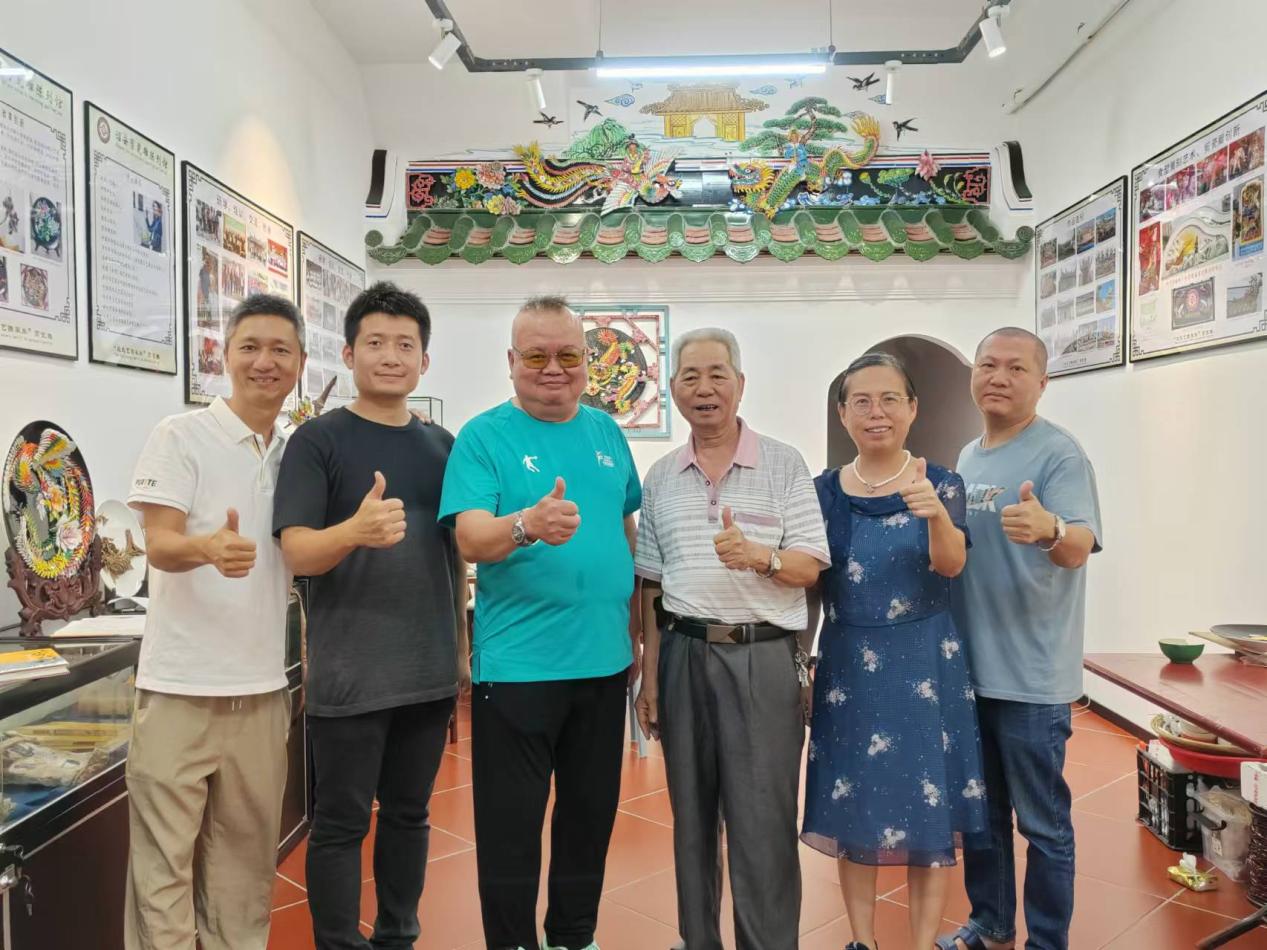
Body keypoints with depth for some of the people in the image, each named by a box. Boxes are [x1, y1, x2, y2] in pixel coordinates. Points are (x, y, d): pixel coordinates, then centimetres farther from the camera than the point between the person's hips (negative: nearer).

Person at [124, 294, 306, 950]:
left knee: (246, 858, 16)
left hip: (263, 686, 5)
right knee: (164, 860, 3)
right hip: (182, 686, -5)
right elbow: (158, 547, -15)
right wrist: (207, 547, -35)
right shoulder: (180, 437, -6)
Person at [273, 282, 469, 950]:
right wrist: (357, 530, -35)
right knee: (341, 823, 8)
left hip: (430, 668, 5)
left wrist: (462, 644, 12)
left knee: (409, 814, 17)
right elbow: (297, 552, -15)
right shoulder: (318, 439, -6)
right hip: (350, 672, -4)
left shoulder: (441, 444, 7)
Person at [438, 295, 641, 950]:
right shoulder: (483, 437, -8)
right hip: (517, 666, -5)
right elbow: (471, 539, -19)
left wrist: (636, 625, 13)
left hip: (605, 659, 6)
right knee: (511, 828, 7)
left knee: (592, 816, 19)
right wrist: (528, 525, -40)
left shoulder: (606, 432, 7)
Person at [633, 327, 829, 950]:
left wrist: (758, 556, -26)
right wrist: (649, 676, 8)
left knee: (763, 822, 2)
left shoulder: (784, 465, -2)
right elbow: (652, 585, 11)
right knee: (691, 814, 15)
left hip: (763, 656, -3)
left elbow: (811, 566, -5)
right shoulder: (660, 478, 9)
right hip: (683, 654, 4)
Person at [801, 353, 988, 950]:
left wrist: (935, 515, -40)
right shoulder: (823, 491, 2)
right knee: (852, 806, 10)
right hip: (847, 665, 2)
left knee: (930, 811, 6)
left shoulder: (940, 485, -3)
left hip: (925, 663, -2)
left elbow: (951, 565, -20)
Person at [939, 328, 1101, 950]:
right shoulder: (967, 457, 10)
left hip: (1030, 675, -7)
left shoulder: (1059, 454, -12)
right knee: (981, 810, 20)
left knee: (1043, 822, 7)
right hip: (966, 667, 7)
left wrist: (1049, 529, -48)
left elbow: (1080, 547, -29)